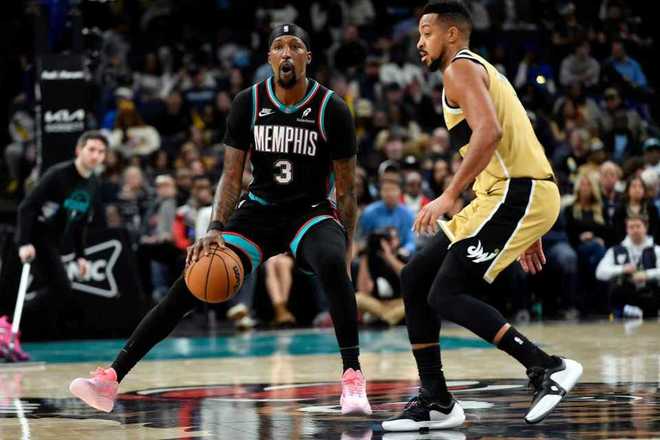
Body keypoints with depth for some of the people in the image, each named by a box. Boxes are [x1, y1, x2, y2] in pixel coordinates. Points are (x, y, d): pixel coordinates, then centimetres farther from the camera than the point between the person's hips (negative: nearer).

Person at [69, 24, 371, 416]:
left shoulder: (333, 109, -11)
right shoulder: (248, 103, -5)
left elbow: (346, 189, -5)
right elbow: (232, 175, -3)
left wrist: (346, 251, -8)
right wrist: (216, 230, -17)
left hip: (312, 211, -2)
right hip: (258, 210, 3)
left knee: (332, 266, -38)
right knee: (187, 289, -10)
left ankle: (353, 377, -30)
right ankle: (111, 379, -9)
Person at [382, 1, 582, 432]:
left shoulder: (461, 69, -6)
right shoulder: (480, 70, 25)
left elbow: (489, 132, -25)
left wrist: (450, 195, -25)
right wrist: (529, 231, 27)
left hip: (515, 195, -10)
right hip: (511, 194, 10)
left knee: (446, 295, -13)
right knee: (415, 278, 10)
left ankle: (548, 368, -12)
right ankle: (436, 402, 11)